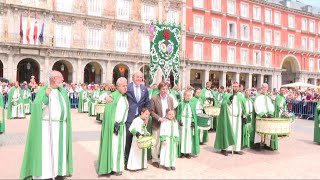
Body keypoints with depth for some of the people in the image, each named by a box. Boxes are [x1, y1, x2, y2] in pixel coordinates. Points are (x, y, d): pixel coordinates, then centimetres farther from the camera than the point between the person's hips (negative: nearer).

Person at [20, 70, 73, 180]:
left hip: (61, 126, 5)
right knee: (46, 150, -3)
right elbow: (37, 107, -16)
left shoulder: (63, 91, 9)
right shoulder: (42, 91, -5)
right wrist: (46, 96, -27)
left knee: (59, 149, 9)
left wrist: (66, 124, 15)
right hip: (47, 125, -5)